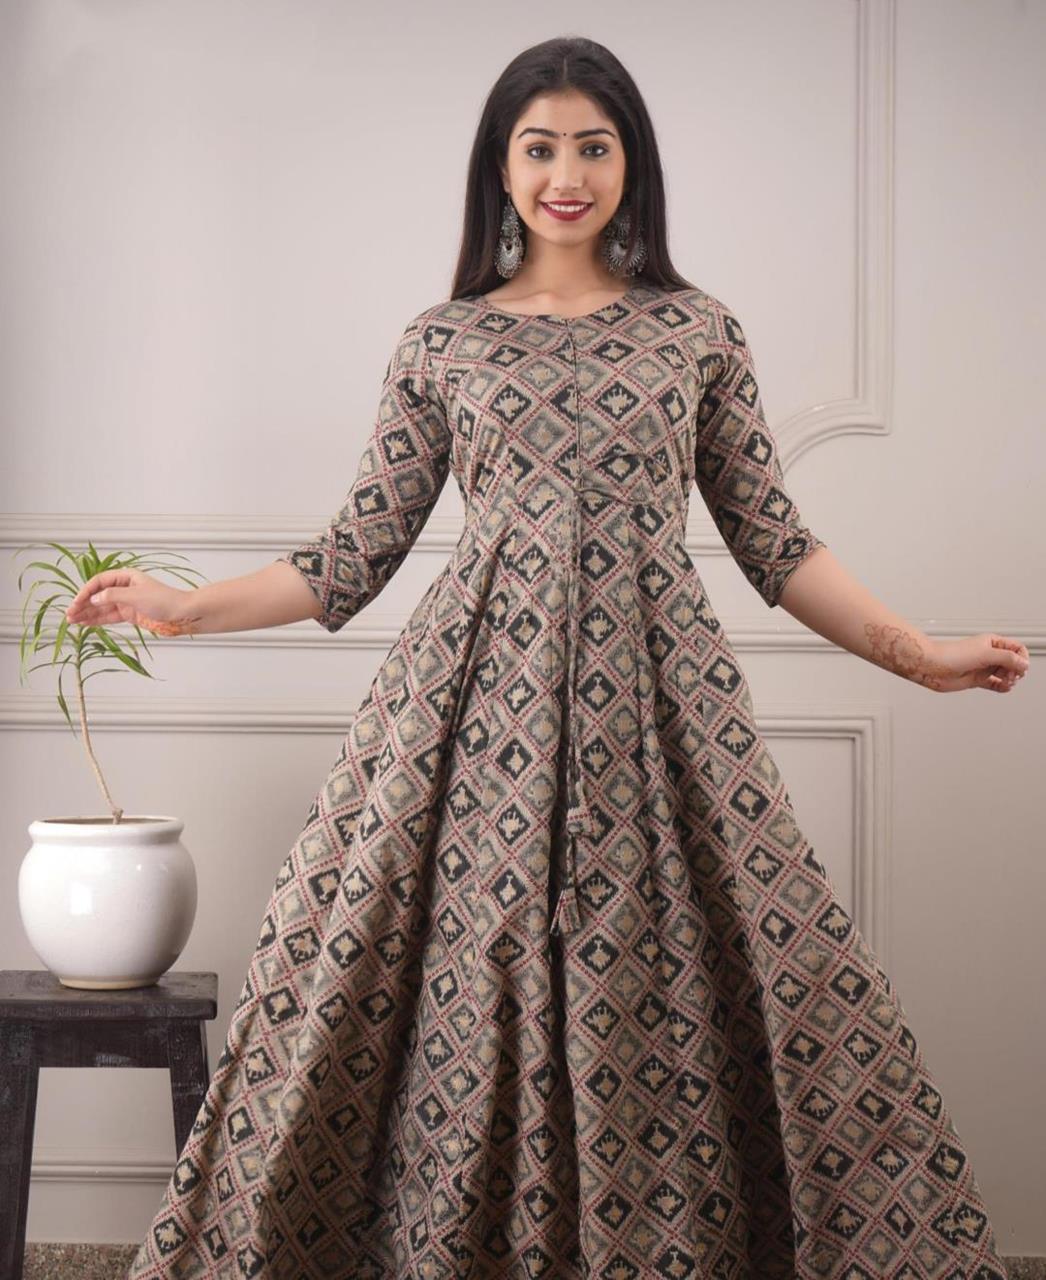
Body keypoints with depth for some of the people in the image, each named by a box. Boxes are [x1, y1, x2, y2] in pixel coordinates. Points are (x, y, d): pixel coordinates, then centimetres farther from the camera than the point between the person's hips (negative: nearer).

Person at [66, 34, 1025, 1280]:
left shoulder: (698, 330, 10)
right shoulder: (441, 342, 9)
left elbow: (772, 540, 11)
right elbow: (357, 552, 10)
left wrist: (916, 652, 3)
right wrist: (182, 609, 3)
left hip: (651, 700, 0)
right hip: (478, 701, 0)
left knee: (666, 1022, -3)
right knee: (461, 998, -2)